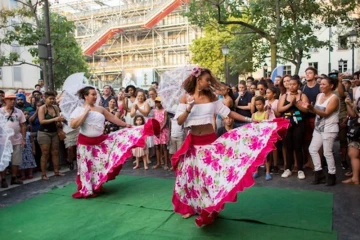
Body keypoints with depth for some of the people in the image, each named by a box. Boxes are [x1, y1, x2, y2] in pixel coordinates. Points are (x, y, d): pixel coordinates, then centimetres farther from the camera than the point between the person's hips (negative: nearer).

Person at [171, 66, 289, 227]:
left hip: (210, 140, 1)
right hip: (193, 142, 0)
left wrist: (248, 119, -4)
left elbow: (227, 112, 1)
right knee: (190, 174, 8)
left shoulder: (211, 97, 2)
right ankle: (188, 207, 28)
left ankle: (209, 208, 21)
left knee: (210, 172, 5)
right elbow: (179, 121, -8)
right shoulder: (185, 98, -4)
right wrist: (189, 108, -22)